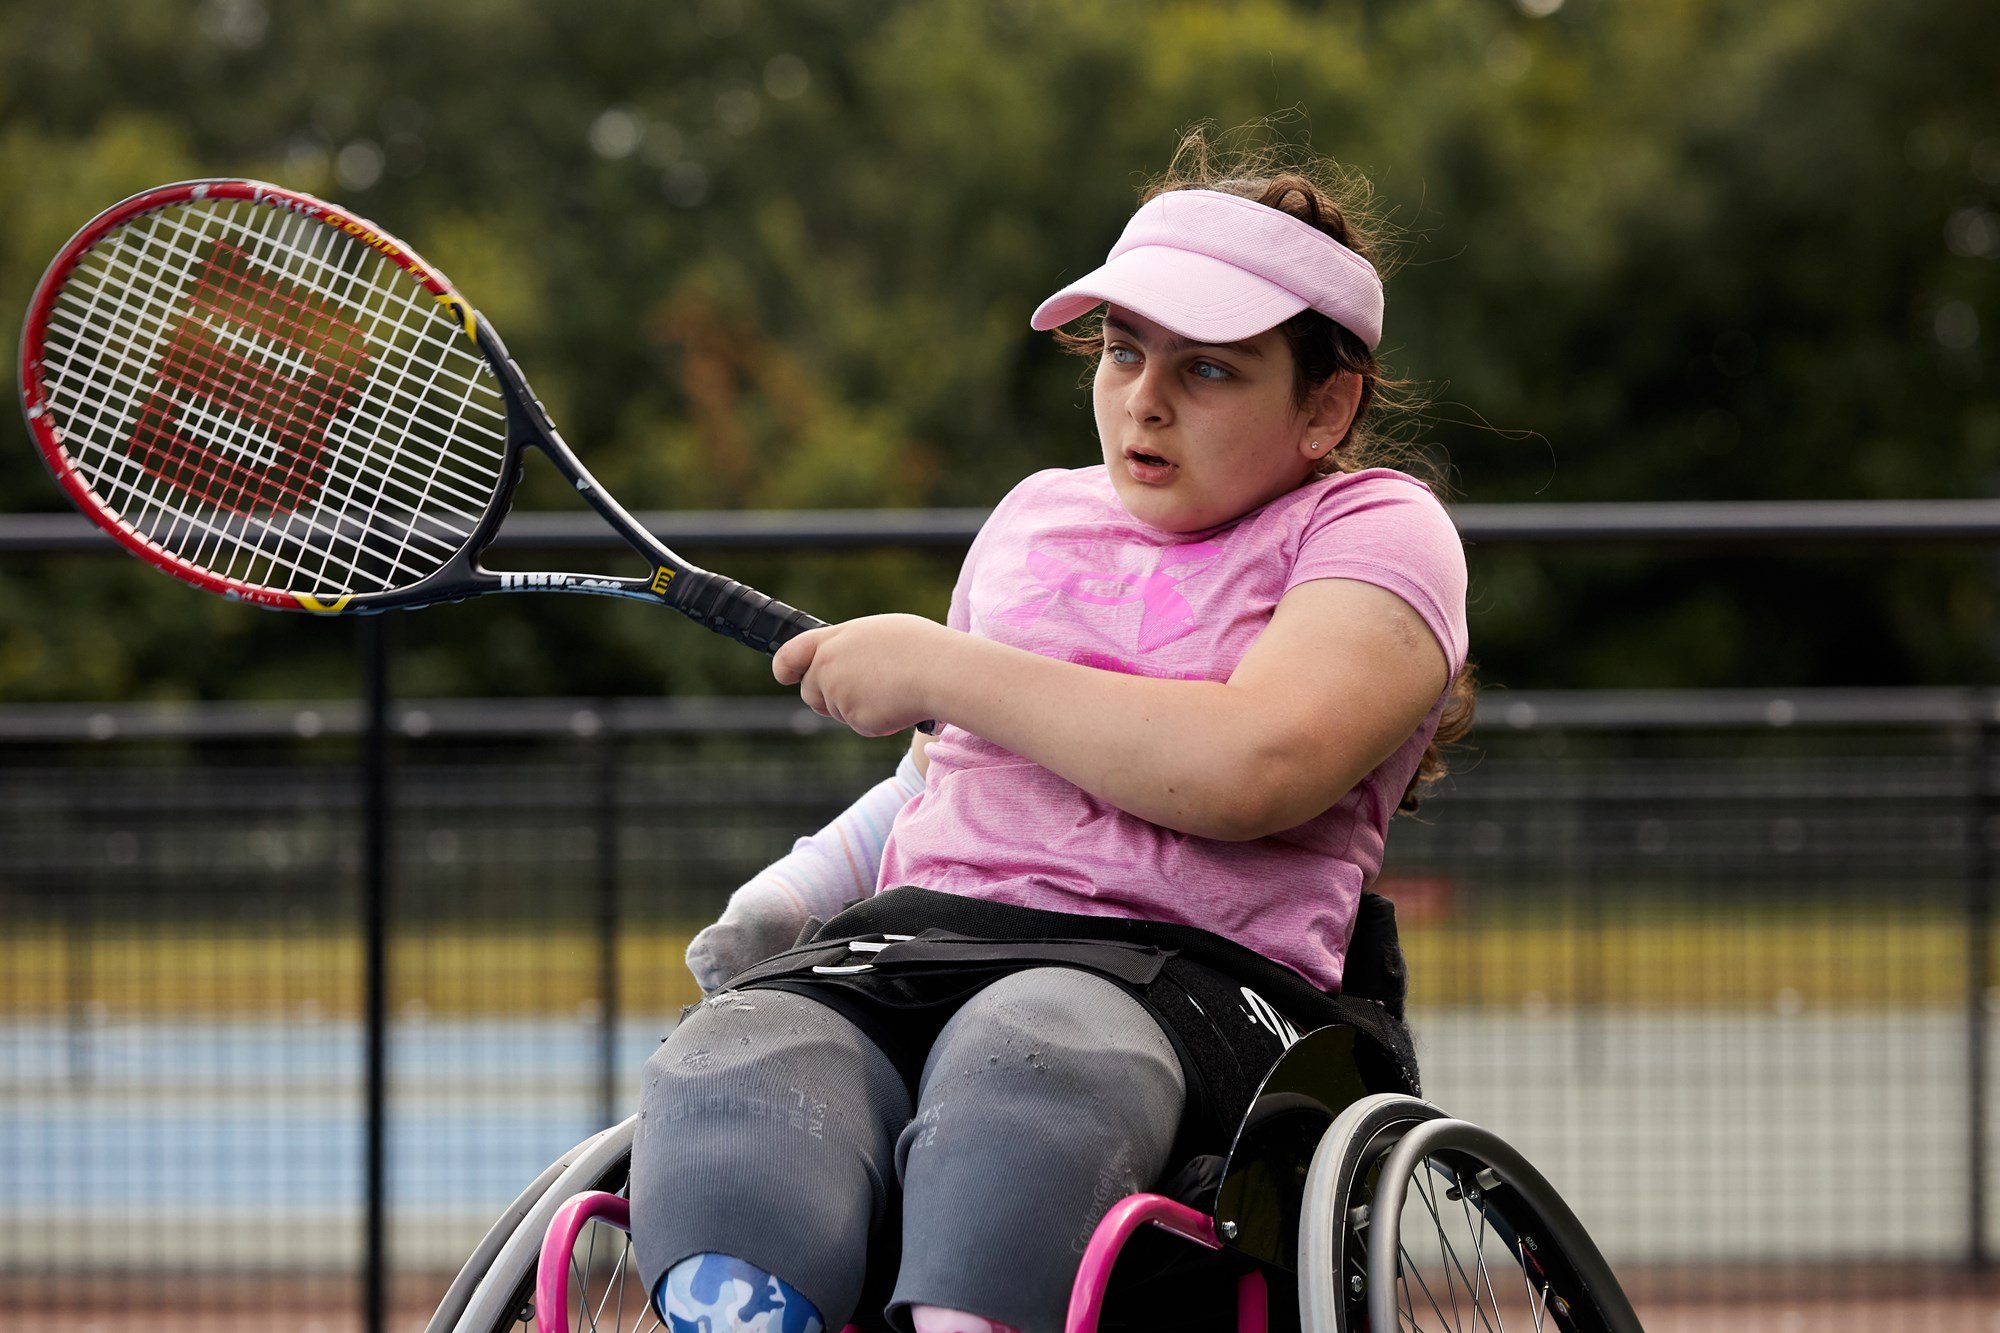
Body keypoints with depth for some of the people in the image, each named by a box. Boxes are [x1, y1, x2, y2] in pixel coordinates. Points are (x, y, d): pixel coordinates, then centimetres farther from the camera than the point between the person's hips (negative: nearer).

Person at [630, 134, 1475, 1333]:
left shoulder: (1377, 528, 8)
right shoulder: (1038, 514, 28)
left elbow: (1250, 771, -12)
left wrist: (940, 669, -3)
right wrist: (796, 894, 18)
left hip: (1189, 973, -5)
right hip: (913, 933, 5)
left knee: (1014, 1055, -42)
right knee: (727, 1071, -32)